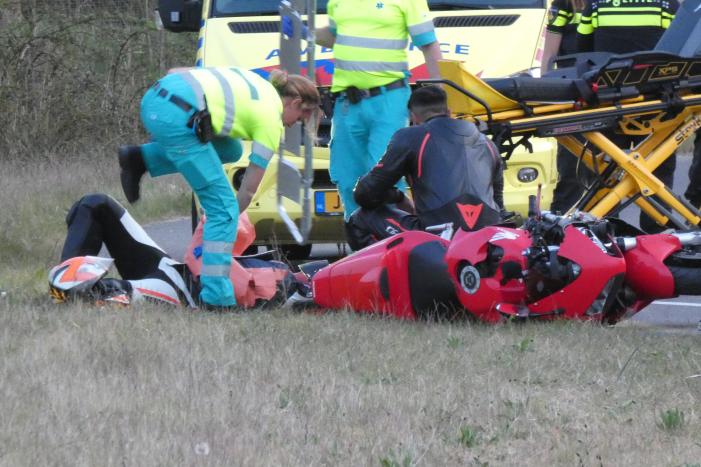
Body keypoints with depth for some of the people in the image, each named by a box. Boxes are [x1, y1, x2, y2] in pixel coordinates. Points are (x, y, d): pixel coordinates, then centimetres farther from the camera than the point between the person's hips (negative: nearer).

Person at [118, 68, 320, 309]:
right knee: (223, 208, 0)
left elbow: (177, 72, 25)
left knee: (230, 151, 27)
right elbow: (250, 187, 10)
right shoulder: (272, 119, 8)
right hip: (177, 116, -8)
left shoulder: (254, 82, 28)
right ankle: (218, 297, -5)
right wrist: (233, 216, 24)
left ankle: (141, 159, 18)